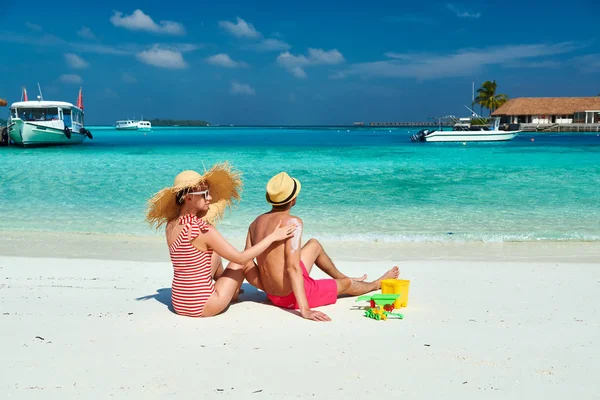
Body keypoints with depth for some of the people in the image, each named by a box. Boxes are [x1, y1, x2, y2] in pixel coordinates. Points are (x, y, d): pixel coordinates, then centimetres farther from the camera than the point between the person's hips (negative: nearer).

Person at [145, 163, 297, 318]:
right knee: (240, 262, 13)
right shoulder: (203, 230, -22)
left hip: (179, 303, 7)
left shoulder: (170, 225, -1)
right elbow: (241, 258, -15)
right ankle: (232, 294, 42)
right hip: (202, 307, -7)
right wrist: (272, 237, -6)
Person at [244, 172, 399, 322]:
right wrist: (305, 310, -32)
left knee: (314, 244, 25)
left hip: (272, 294, 7)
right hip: (292, 297, -7)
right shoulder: (293, 222, -24)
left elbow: (246, 264, -6)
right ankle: (376, 284, 52)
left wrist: (268, 287, 4)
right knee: (347, 284, 20)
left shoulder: (256, 222, -3)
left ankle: (341, 276, 49)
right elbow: (293, 268, -30)